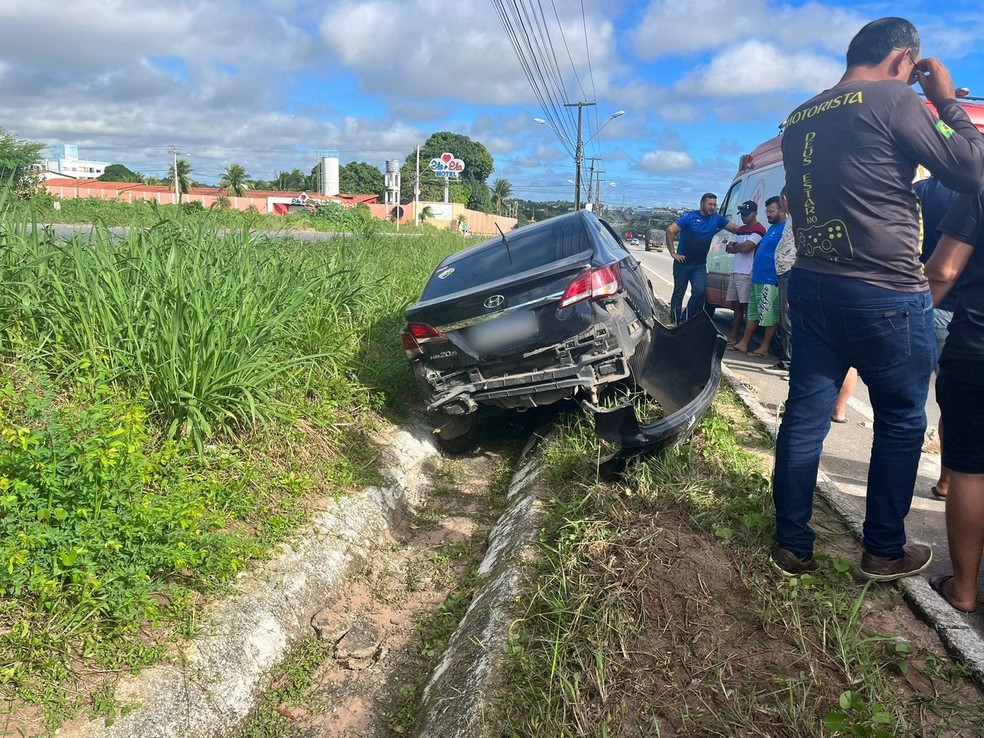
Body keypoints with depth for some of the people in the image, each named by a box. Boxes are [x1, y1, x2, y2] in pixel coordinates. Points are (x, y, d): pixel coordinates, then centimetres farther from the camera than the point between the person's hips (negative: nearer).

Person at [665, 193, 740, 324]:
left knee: (699, 291, -13)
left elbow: (737, 229, 8)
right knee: (678, 293, 5)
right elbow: (670, 231, -16)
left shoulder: (717, 219, 4)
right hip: (683, 263, -3)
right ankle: (674, 322, 16)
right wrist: (673, 253, -16)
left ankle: (685, 320, 0)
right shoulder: (690, 216, -10)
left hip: (700, 265, 3)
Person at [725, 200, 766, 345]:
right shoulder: (740, 229, 20)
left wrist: (734, 246, 2)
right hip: (734, 272, 9)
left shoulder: (758, 229, -7)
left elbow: (746, 247, -18)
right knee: (736, 305, 10)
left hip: (747, 273, -9)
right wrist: (739, 246, -6)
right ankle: (733, 337, 15)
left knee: (746, 306, -9)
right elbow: (728, 248, 15)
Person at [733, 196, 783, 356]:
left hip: (770, 281, -10)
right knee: (753, 313, 13)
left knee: (769, 316, -3)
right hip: (758, 278, 10)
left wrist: (777, 275, -24)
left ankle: (764, 348, 1)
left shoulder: (785, 228, -11)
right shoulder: (772, 227, 19)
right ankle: (743, 344, 18)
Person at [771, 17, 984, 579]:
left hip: (813, 285, 7)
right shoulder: (892, 99, -9)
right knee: (902, 422, 9)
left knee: (805, 415, 7)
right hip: (886, 294, -6)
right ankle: (884, 552, 19)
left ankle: (793, 547, 15)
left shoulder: (799, 120, 14)